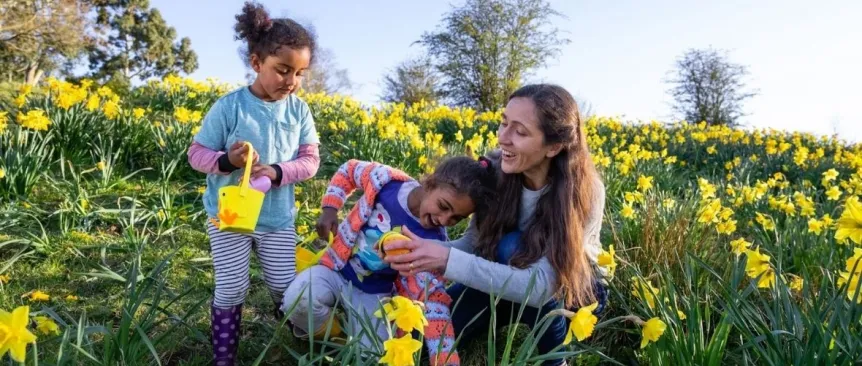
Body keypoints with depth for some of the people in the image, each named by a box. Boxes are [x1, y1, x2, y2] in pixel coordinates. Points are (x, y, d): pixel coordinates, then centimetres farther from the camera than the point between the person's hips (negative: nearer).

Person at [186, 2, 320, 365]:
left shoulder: (299, 111, -5)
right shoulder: (229, 106, -13)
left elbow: (310, 161, -4)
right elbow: (197, 154, -7)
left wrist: (277, 171, -21)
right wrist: (227, 160, -28)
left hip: (277, 217, 2)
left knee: (284, 285, 11)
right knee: (231, 289, 4)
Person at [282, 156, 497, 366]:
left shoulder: (433, 243, -22)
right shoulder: (386, 180, -22)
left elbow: (432, 298, -25)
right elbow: (348, 170, -1)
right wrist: (329, 209, -12)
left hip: (374, 293, 1)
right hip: (336, 268, 0)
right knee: (297, 301, -30)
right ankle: (329, 332, 4)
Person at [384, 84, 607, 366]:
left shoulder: (585, 192, -31)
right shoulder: (495, 169, -20)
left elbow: (542, 285, -37)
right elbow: (476, 242, -13)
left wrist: (448, 261, -46)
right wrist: (429, 250, -35)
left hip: (576, 290, -2)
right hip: (509, 278, 3)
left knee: (513, 248, -33)